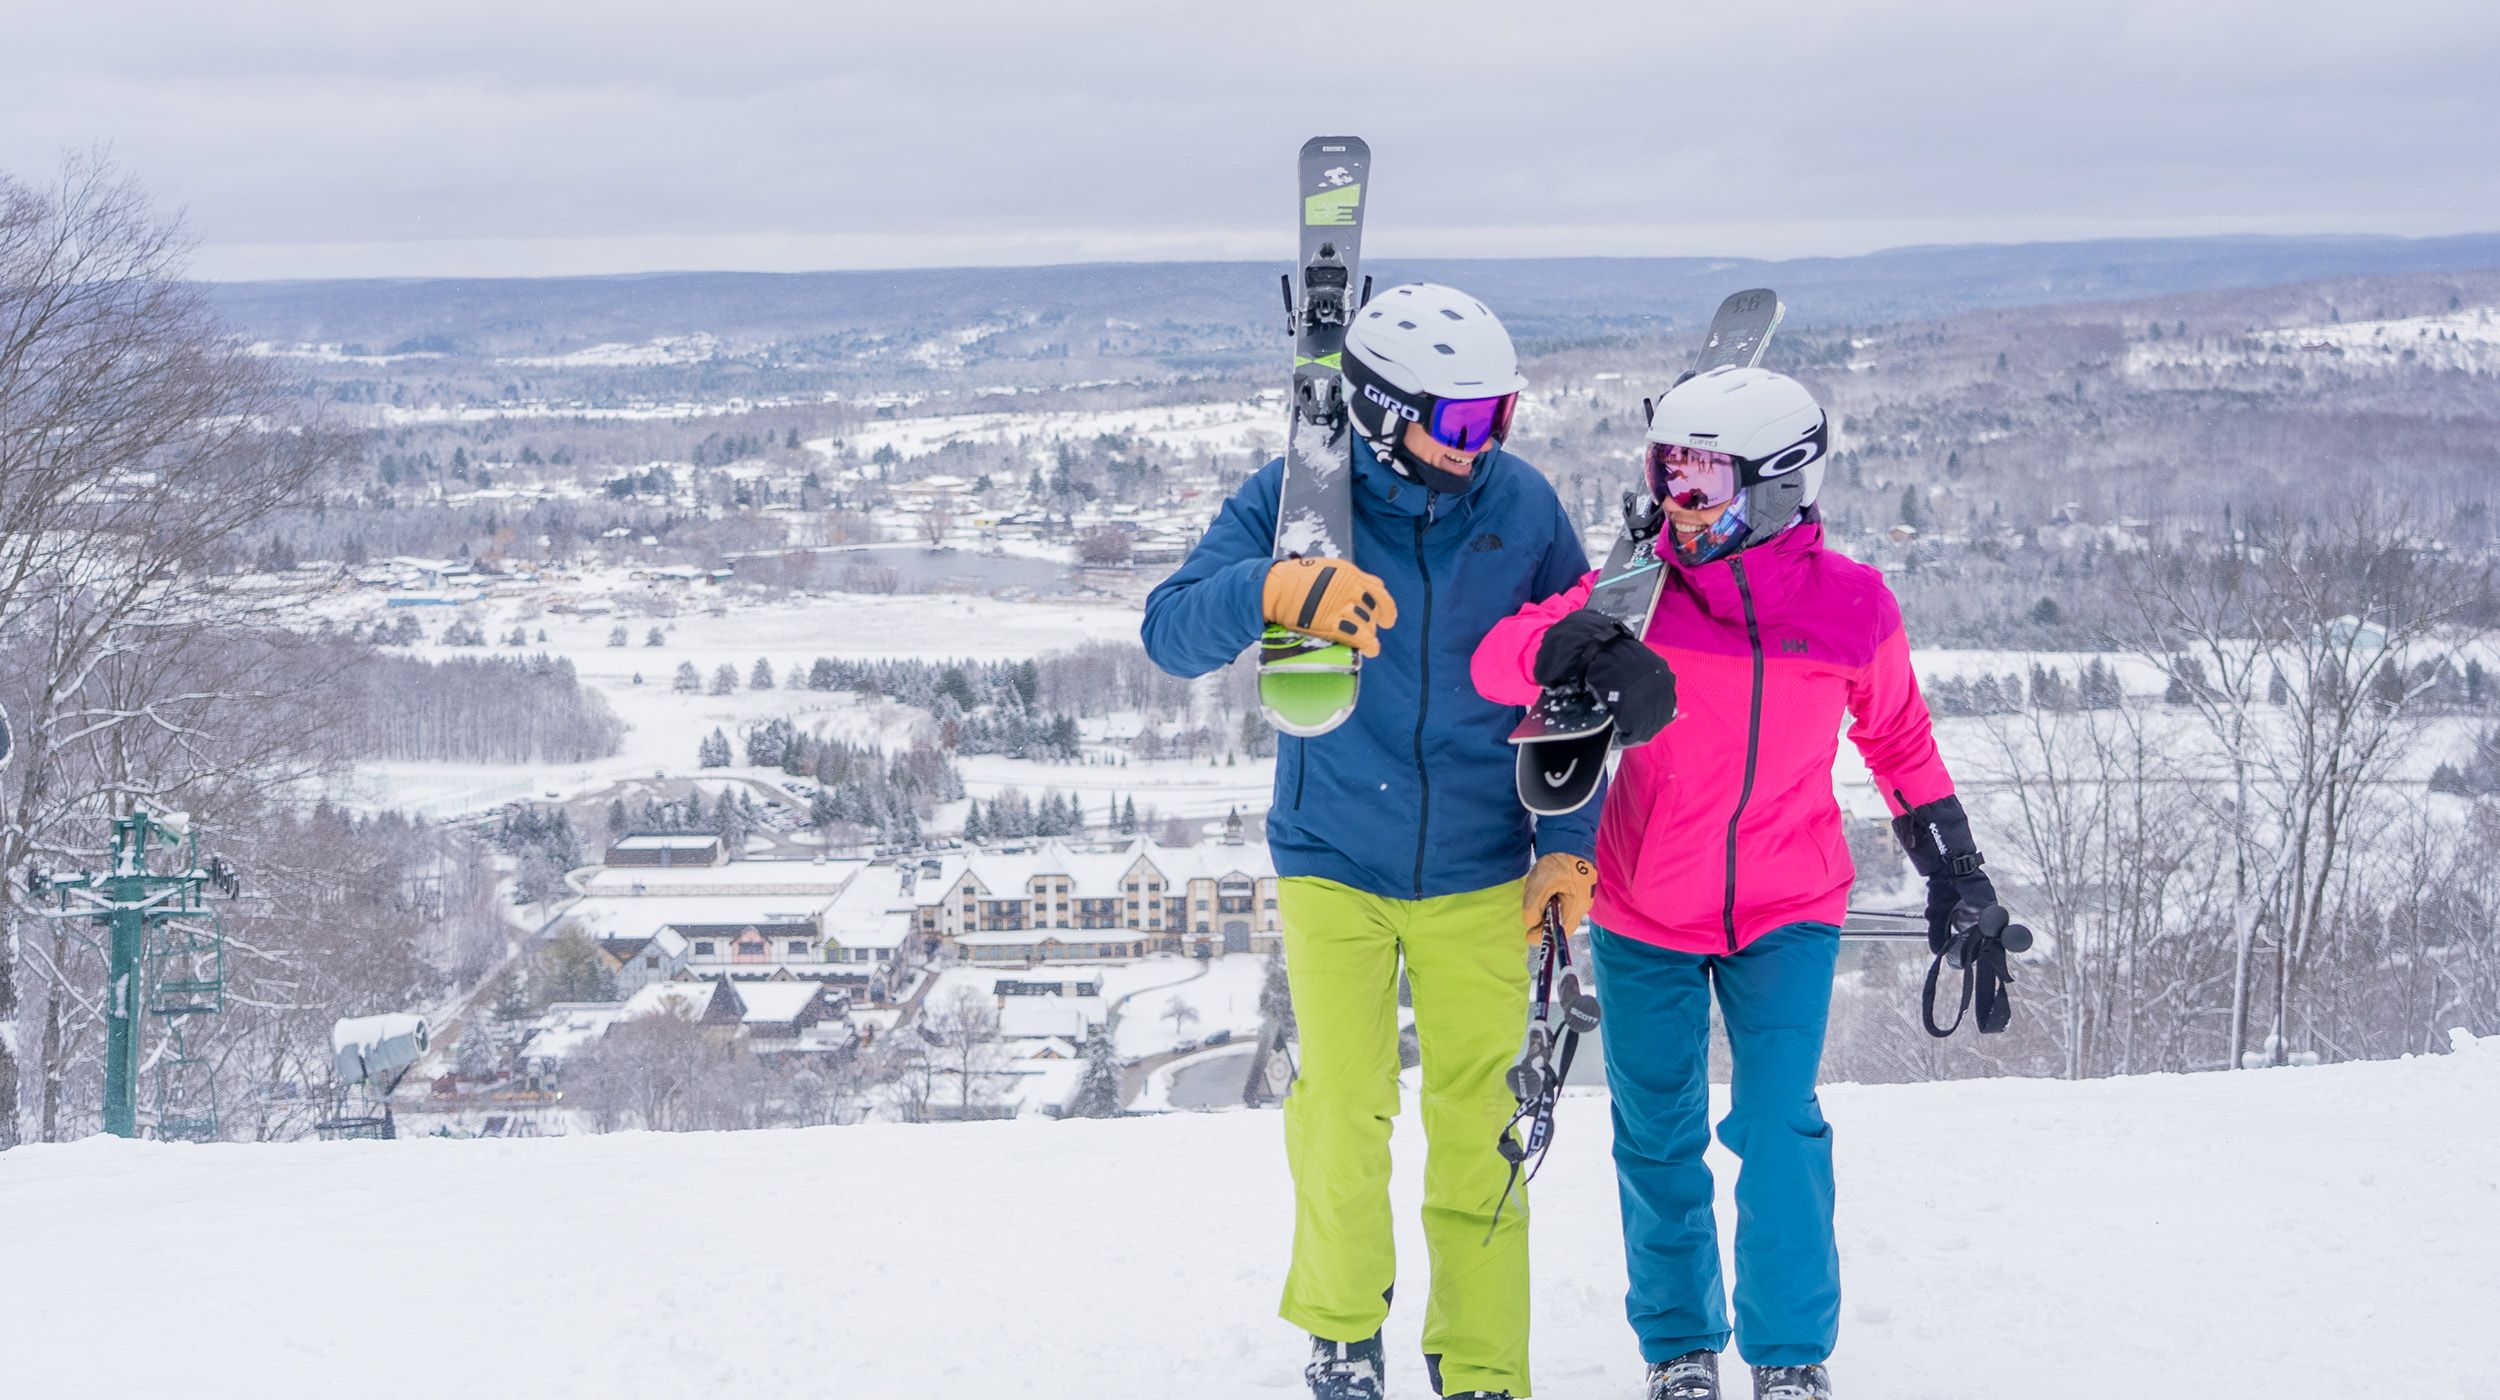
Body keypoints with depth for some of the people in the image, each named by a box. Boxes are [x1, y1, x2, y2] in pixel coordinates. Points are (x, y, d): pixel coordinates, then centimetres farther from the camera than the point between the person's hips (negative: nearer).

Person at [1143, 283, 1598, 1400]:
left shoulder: (1522, 507, -5)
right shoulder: (1292, 499, -10)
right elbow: (1172, 633, -19)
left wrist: (1567, 841, -2)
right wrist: (1274, 589, -40)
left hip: (1478, 874, 1)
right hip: (1334, 860, -1)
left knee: (1478, 1125, 2)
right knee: (1343, 1112, -4)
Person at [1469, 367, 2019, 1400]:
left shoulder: (1849, 603, -6)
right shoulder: (1642, 591, -8)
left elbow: (1897, 738, 9)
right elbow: (1498, 656, -17)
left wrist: (1953, 870, 13)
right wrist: (1578, 652, -38)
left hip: (1788, 909, -1)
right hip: (1645, 912, 1)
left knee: (1780, 1128, -9)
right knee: (1657, 1138, 9)